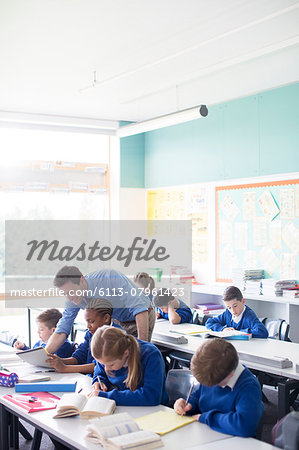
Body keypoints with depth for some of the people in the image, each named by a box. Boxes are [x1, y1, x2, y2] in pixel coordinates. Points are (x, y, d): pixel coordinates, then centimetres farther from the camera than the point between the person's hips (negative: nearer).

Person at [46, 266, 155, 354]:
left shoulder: (109, 278, -34)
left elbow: (139, 308, -36)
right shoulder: (73, 299, -14)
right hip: (121, 322, 6)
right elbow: (61, 331, -8)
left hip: (143, 317, -6)